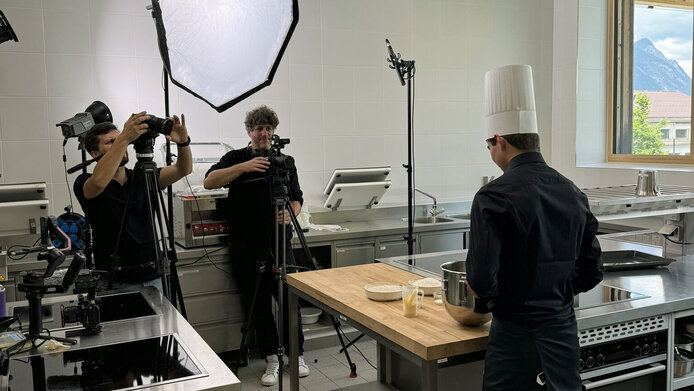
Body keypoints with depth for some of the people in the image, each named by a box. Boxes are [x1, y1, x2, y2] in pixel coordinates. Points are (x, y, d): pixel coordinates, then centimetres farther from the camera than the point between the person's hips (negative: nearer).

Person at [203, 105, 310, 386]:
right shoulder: (235, 159, 5)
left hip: (279, 243, 1)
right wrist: (244, 167, -22)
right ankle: (271, 360, 16)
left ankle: (297, 355, 16)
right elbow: (209, 182, -11)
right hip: (247, 247, -1)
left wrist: (290, 214, -9)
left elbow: (297, 198, 13)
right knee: (258, 305, 4)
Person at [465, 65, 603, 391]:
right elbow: (591, 272, 7)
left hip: (516, 335, -6)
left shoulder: (494, 197, -17)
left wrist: (490, 294, 0)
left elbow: (481, 280, -21)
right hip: (564, 330, 6)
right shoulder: (573, 193, 2)